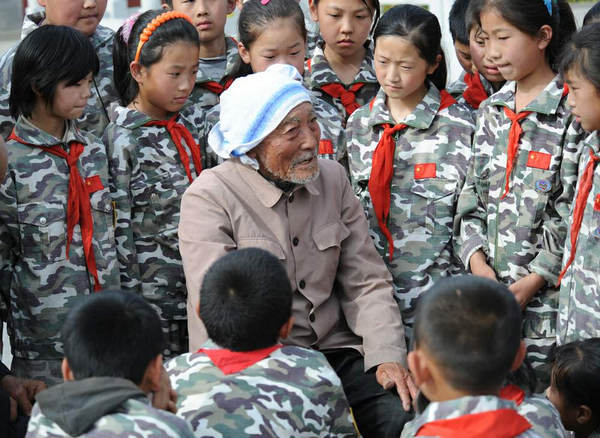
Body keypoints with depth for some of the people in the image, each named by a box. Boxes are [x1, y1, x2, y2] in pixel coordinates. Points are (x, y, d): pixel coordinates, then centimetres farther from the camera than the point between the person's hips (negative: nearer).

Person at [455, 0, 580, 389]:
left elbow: (573, 212, -12)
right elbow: (473, 195, 11)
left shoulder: (572, 112, -8)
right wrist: (477, 261, -4)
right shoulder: (491, 111, 12)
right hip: (489, 294, 6)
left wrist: (532, 282, -15)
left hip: (546, 295, -5)